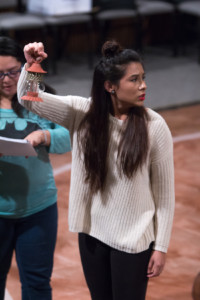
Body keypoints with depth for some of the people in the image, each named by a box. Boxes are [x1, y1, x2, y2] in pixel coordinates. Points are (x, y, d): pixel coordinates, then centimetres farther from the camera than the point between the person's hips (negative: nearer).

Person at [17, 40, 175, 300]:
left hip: (134, 238, -3)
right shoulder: (82, 112, -6)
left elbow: (164, 191, -8)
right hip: (92, 232, 3)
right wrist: (31, 66, -31)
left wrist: (161, 246, -7)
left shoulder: (154, 125, -13)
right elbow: (29, 100, -11)